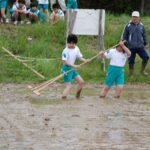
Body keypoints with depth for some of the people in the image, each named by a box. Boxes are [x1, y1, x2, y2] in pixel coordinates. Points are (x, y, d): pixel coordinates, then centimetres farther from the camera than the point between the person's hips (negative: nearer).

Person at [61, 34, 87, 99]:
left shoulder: (76, 49, 2)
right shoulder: (66, 50, -20)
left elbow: (80, 57, 8)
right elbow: (64, 61, -23)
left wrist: (86, 60, -11)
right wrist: (73, 65, -29)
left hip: (72, 68, 8)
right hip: (66, 68, -8)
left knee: (81, 82, 10)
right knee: (69, 86, -12)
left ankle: (77, 95, 28)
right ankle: (63, 97, -7)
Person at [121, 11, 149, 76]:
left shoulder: (141, 26, 7)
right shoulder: (128, 26, -2)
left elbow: (144, 35, 18)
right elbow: (124, 36, 2)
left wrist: (145, 44, 21)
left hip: (140, 46, 2)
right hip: (131, 47, -2)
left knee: (146, 57, -9)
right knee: (131, 61, 1)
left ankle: (142, 70, 11)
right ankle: (131, 73, 20)